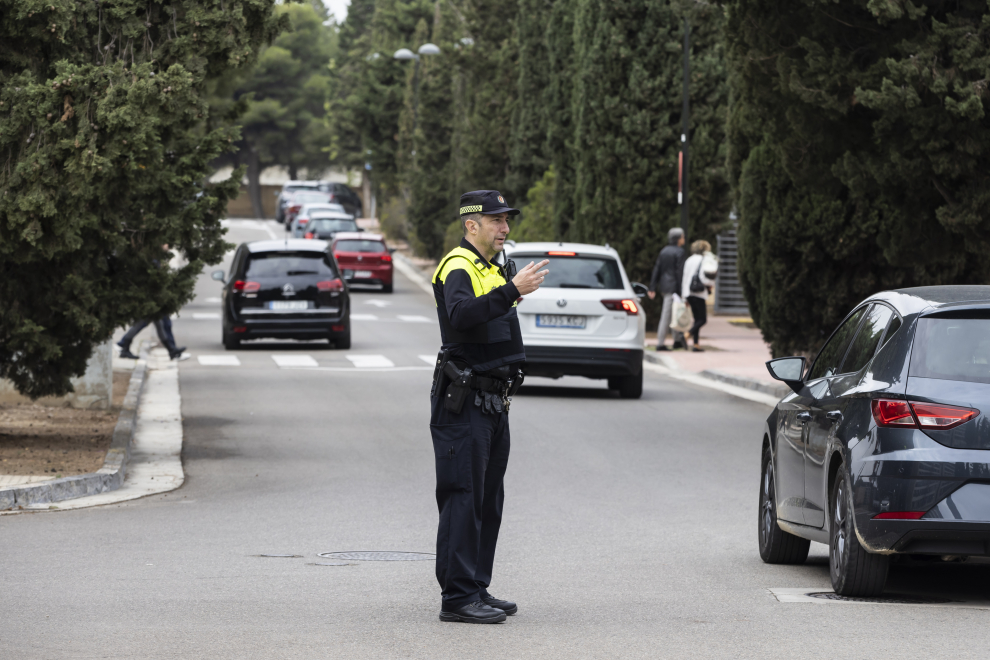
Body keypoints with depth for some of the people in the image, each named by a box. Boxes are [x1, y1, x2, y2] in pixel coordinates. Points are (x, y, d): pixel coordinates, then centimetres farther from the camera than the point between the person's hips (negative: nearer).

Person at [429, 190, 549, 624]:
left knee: (488, 501, 13)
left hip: (492, 404, 10)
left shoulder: (491, 269, 18)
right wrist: (511, 291, -39)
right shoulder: (458, 267, -14)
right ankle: (457, 598, -10)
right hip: (463, 404, -10)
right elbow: (461, 315, -34)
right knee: (463, 498, -10)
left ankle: (476, 589, 19)